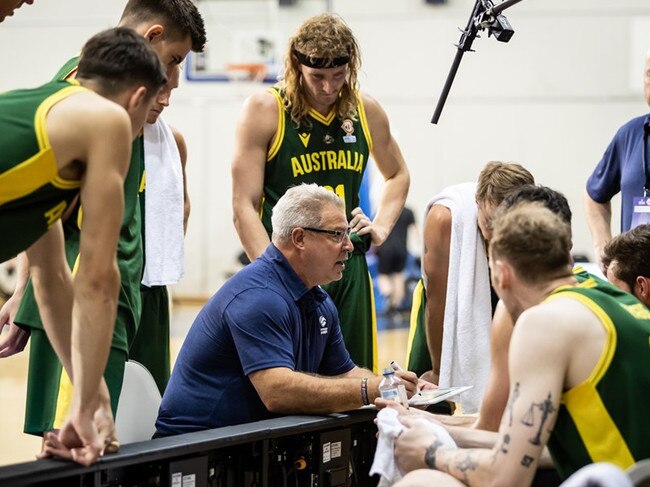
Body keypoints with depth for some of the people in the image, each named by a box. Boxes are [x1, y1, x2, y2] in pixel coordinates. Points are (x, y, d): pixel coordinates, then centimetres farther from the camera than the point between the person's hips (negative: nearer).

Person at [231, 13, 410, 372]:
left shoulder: (366, 112, 8)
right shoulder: (265, 110, -6)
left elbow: (397, 174, 27)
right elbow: (244, 206, -8)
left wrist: (381, 227, 11)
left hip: (349, 269, 5)